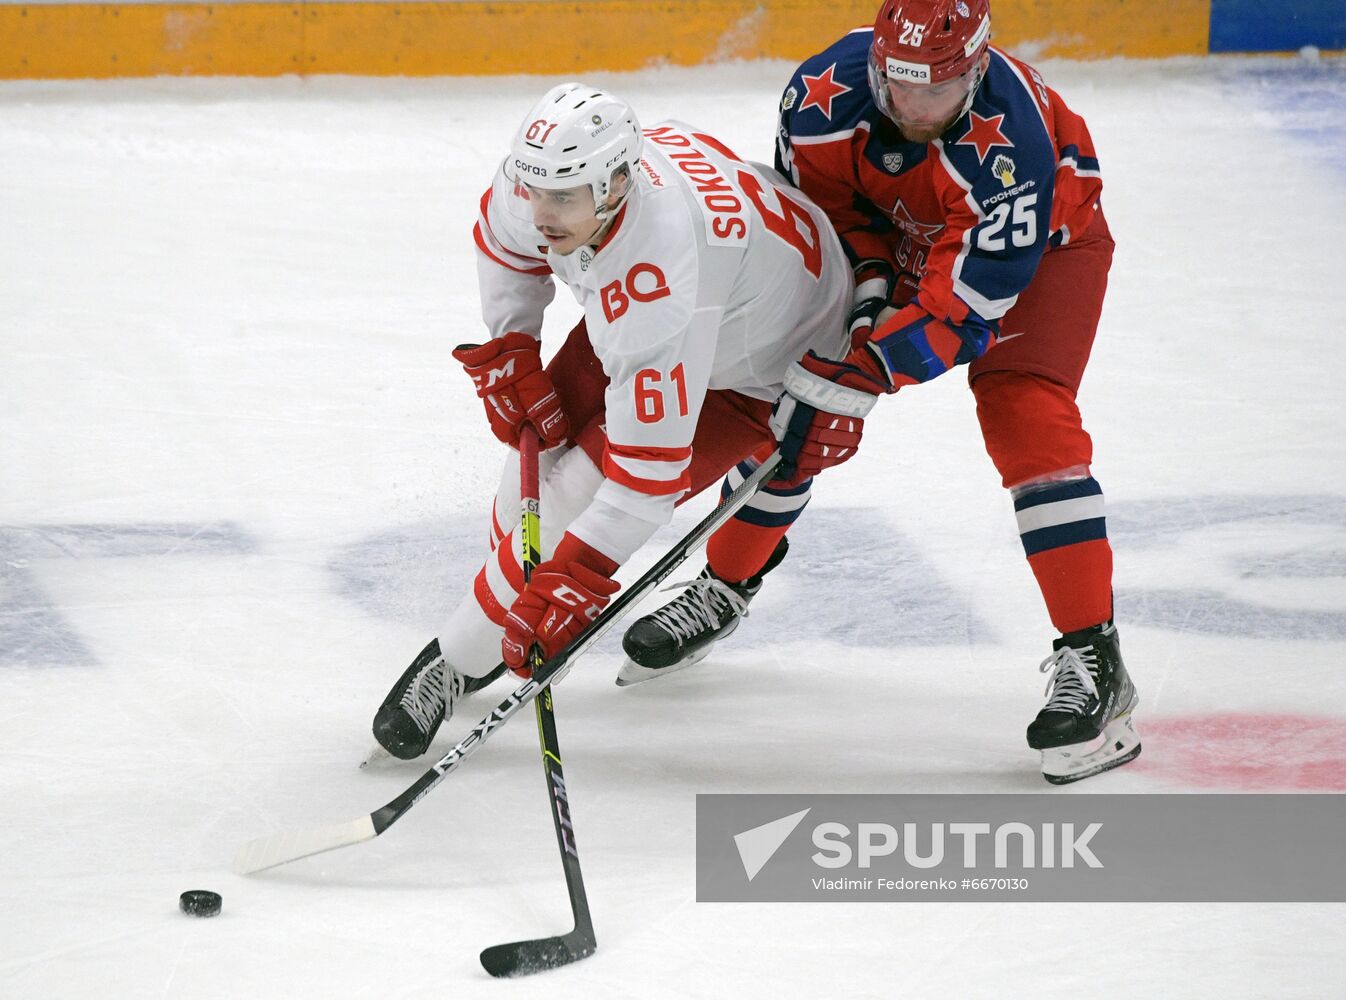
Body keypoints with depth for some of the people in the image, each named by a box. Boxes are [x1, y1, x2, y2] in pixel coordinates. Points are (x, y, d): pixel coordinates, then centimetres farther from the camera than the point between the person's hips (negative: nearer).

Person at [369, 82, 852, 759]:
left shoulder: (659, 275, -47)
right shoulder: (549, 170, -27)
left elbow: (651, 463, -44)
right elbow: (504, 239, 2)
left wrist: (574, 581, -44)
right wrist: (507, 353, -3)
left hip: (761, 367, -7)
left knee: (582, 493, -17)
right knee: (540, 445, 3)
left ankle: (463, 658, -1)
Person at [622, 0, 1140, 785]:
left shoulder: (1009, 146, -41)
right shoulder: (827, 94, -29)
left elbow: (960, 308, -39)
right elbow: (817, 201, -8)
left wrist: (860, 373, -45)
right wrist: (867, 283, -22)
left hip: (1043, 241, -5)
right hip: (897, 240, 5)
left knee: (1025, 418, -25)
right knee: (786, 399, 2)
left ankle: (1092, 660, -24)